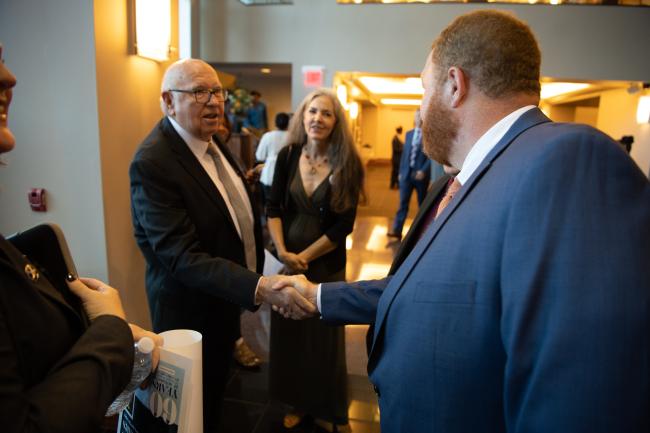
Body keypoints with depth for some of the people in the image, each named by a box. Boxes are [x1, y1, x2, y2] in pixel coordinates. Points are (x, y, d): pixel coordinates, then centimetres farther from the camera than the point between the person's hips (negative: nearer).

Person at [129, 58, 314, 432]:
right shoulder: (152, 163, -28)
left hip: (226, 297, 8)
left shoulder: (211, 139, 0)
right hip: (192, 312, -8)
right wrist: (259, 287, -41)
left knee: (218, 386, 28)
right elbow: (182, 257, -32)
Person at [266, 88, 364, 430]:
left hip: (327, 264, -2)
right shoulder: (287, 156, -3)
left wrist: (305, 257, -12)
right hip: (287, 261, 3)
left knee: (324, 338, 12)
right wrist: (283, 252, -14)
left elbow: (344, 224, -11)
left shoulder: (347, 165, -10)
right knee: (289, 335, 14)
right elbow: (273, 208, -1)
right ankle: (299, 403, 38)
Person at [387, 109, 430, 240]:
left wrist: (423, 171, -19)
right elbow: (404, 154, 14)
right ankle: (397, 230, -4)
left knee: (422, 203, 8)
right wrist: (401, 171, 9)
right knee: (403, 202, -1)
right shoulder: (409, 134, 13)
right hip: (407, 173, 4)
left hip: (420, 174, -4)